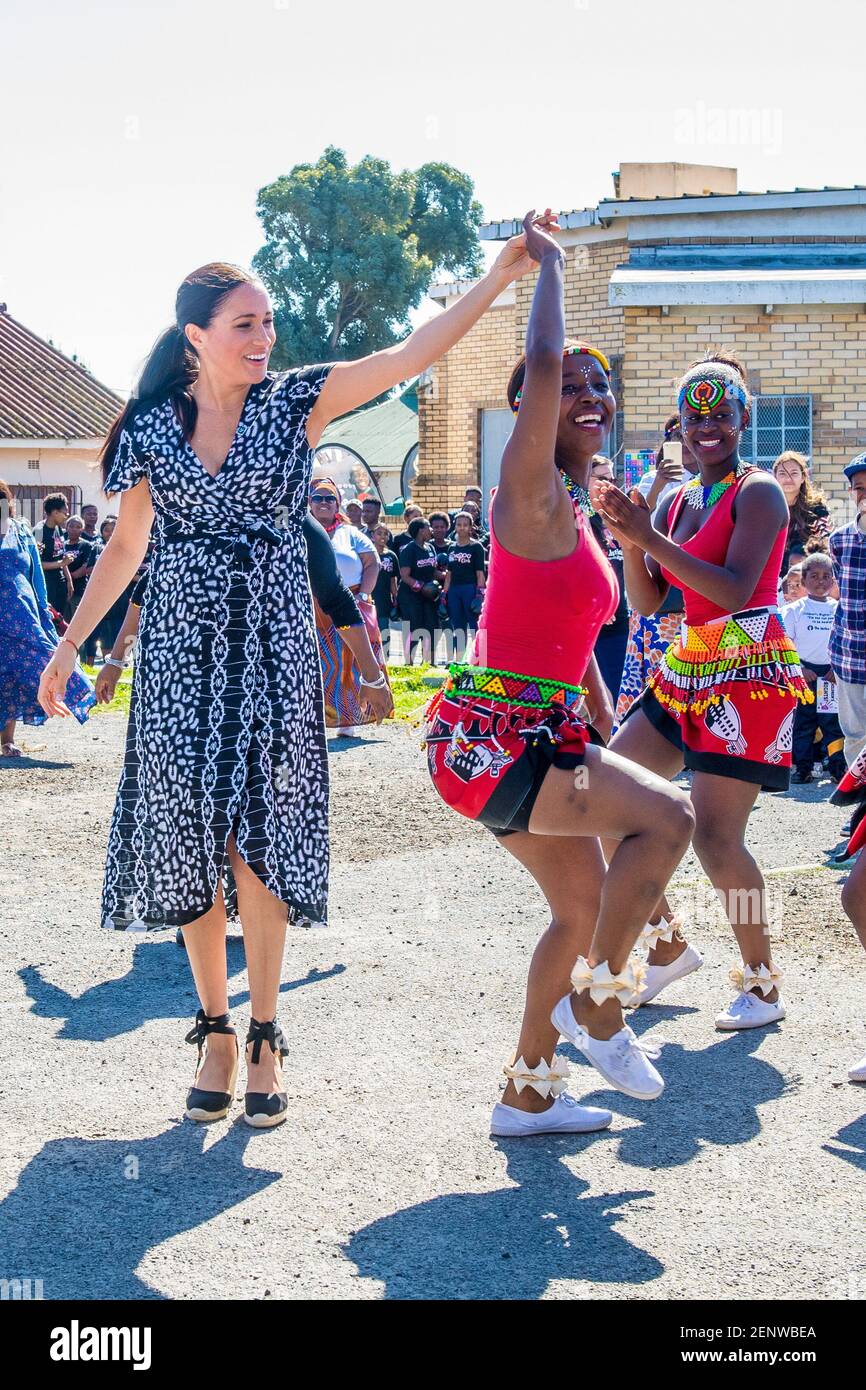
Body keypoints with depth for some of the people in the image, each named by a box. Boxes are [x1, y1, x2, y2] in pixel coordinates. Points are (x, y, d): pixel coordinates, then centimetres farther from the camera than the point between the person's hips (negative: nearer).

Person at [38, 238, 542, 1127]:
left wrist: (501, 273, -15)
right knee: (191, 837, 3)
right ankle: (214, 1031, 14)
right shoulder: (150, 426, 4)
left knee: (256, 838, -4)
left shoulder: (294, 403, 0)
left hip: (270, 648, -1)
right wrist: (70, 644, 9)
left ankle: (264, 1037, 5)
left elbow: (413, 355, -8)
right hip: (180, 650, 1)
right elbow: (126, 546, 11)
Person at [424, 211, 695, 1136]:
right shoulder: (532, 490, -11)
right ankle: (598, 1004, -1)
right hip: (494, 735, -10)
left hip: (541, 736, 10)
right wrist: (546, 263, -12)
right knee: (666, 815, -16)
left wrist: (605, 731, 22)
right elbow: (542, 364, -26)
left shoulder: (576, 509, 16)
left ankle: (528, 1093, 24)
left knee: (584, 904, 14)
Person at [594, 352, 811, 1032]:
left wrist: (649, 537, -24)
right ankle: (669, 946, 17)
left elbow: (733, 590, -22)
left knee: (715, 835, -13)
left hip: (749, 675, -8)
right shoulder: (676, 500, 12)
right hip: (687, 670, 8)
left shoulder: (758, 492, -10)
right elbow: (646, 601, 10)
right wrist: (630, 538, -7)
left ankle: (763, 982, 4)